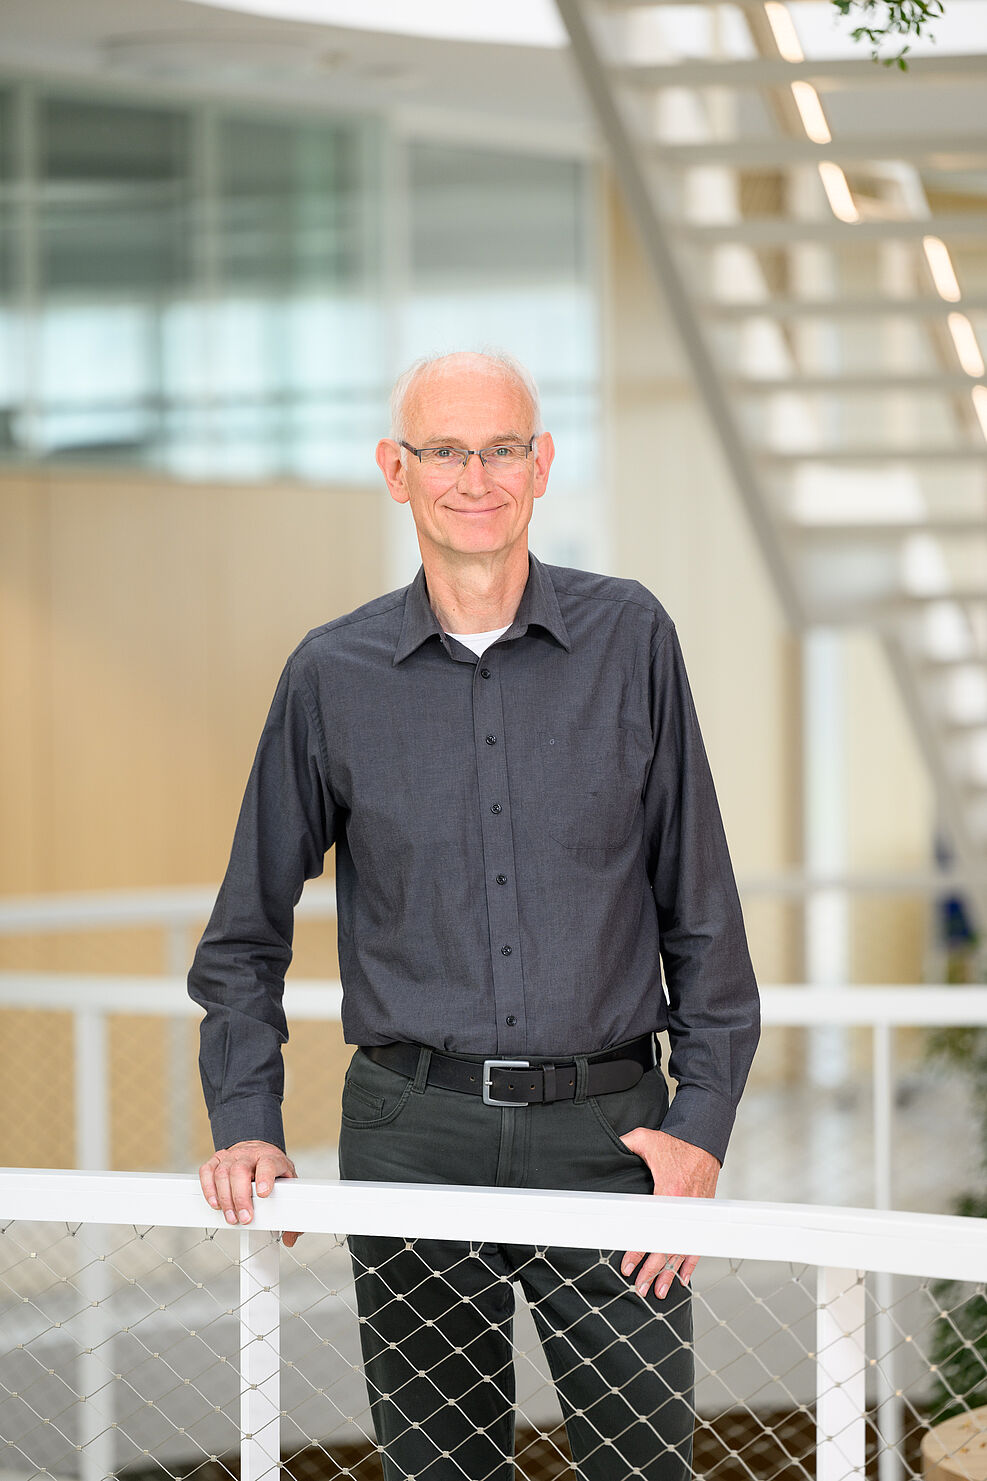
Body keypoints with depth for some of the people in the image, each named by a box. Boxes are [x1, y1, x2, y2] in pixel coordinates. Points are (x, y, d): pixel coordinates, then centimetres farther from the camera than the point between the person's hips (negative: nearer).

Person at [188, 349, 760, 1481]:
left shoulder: (628, 641, 3)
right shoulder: (333, 675, 5)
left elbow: (701, 907, 6)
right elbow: (245, 936, 13)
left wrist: (702, 1121, -2)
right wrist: (246, 1123, 1)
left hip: (605, 1130, -1)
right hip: (414, 1135, 1)